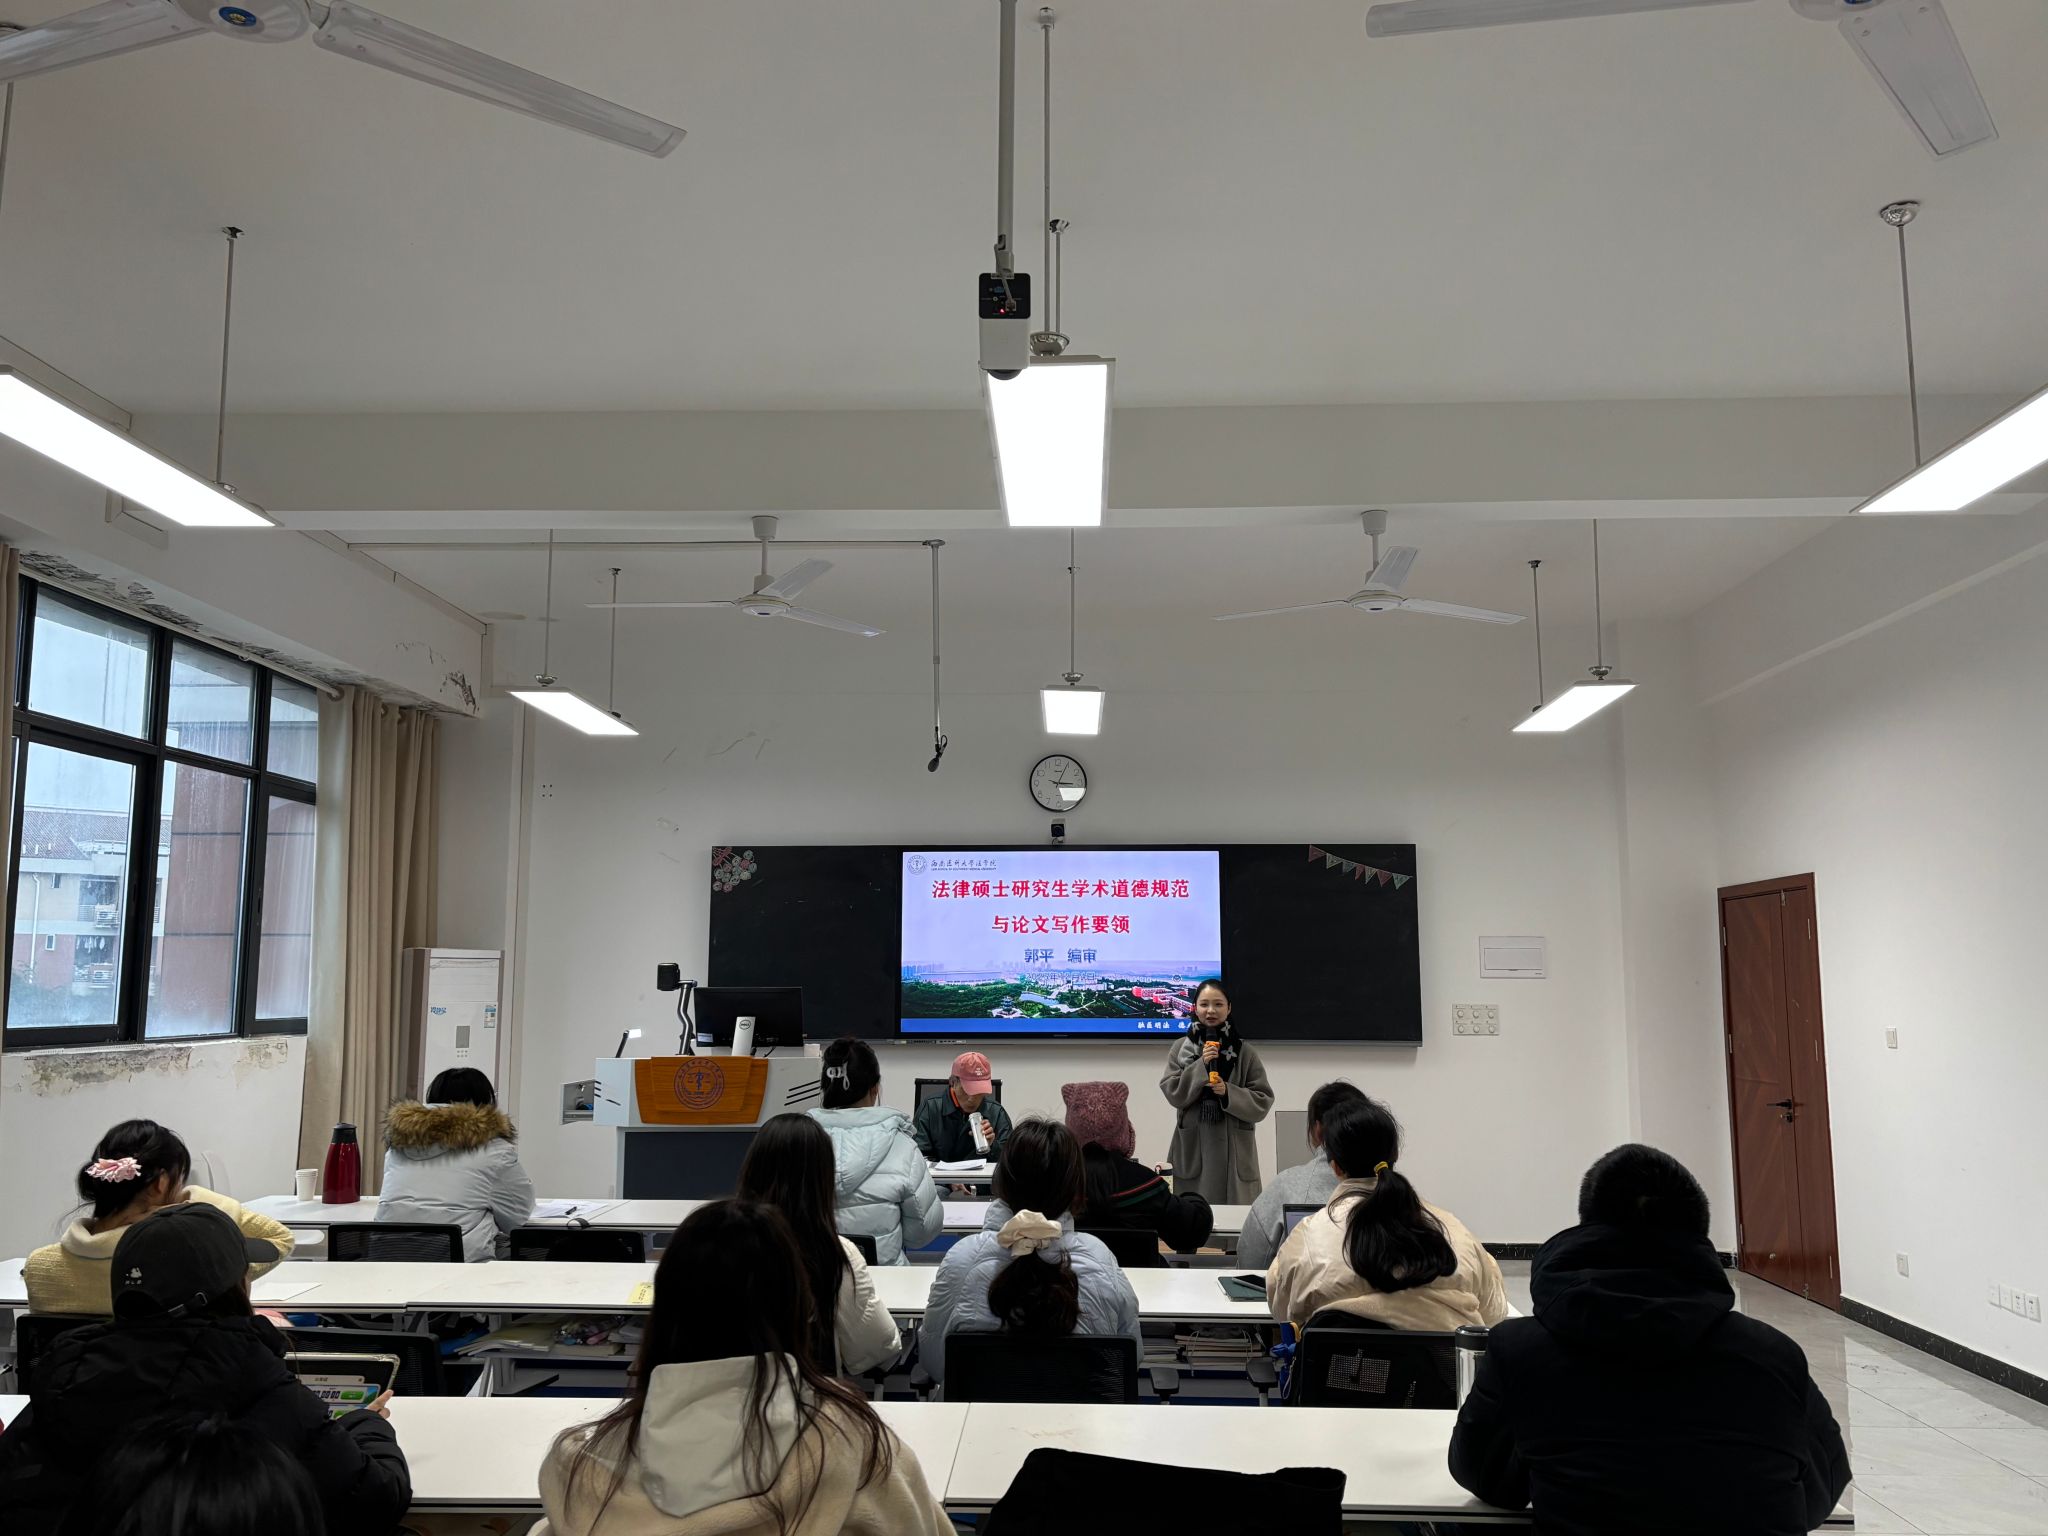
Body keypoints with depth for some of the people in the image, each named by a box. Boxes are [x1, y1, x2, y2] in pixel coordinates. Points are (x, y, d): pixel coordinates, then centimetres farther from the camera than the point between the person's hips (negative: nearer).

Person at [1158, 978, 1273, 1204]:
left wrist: (1229, 1092, -13)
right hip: (1193, 1146, 0)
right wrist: (1201, 1065, -12)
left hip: (1233, 1149, 0)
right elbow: (1173, 1093, -2)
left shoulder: (1244, 1052, 3)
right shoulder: (1181, 1047, 5)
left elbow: (1263, 1102, 2)